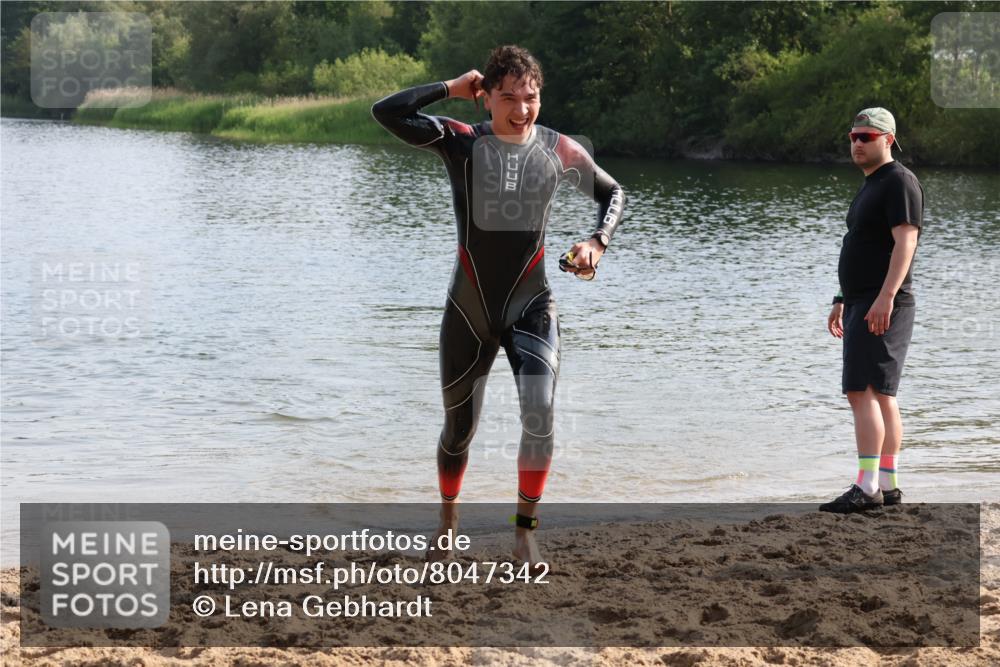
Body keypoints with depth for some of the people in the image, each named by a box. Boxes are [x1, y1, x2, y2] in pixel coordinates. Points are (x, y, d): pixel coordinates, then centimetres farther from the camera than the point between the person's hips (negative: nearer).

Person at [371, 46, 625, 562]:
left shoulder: (559, 151, -3)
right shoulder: (460, 143, -8)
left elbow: (611, 193, 14)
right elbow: (387, 112, -21)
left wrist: (597, 241, -4)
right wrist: (451, 88, -13)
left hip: (531, 308, 0)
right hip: (468, 312, 0)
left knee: (540, 417, -22)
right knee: (458, 428, 13)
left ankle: (524, 534, -6)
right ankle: (447, 527, 38)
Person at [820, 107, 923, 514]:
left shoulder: (899, 182, -10)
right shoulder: (871, 186, 21)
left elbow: (905, 242, -20)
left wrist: (885, 297, -29)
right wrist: (843, 301, 24)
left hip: (883, 306, -10)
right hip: (863, 305, 10)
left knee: (862, 392, -17)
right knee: (881, 396, 10)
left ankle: (866, 488, -20)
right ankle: (887, 486, 12)